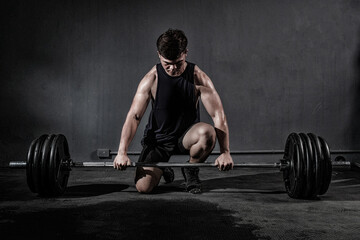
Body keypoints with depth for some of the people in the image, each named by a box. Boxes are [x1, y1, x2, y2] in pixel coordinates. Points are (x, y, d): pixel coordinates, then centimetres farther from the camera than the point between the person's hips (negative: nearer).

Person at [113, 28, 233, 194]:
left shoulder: (198, 78, -14)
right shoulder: (151, 79, -12)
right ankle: (163, 167, 19)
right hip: (158, 138, 0)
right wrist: (122, 153, -23)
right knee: (143, 187, -20)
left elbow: (218, 115, -15)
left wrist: (225, 153, -23)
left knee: (208, 132, -36)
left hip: (187, 136, 0)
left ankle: (191, 171, -4)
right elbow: (134, 116, -14)